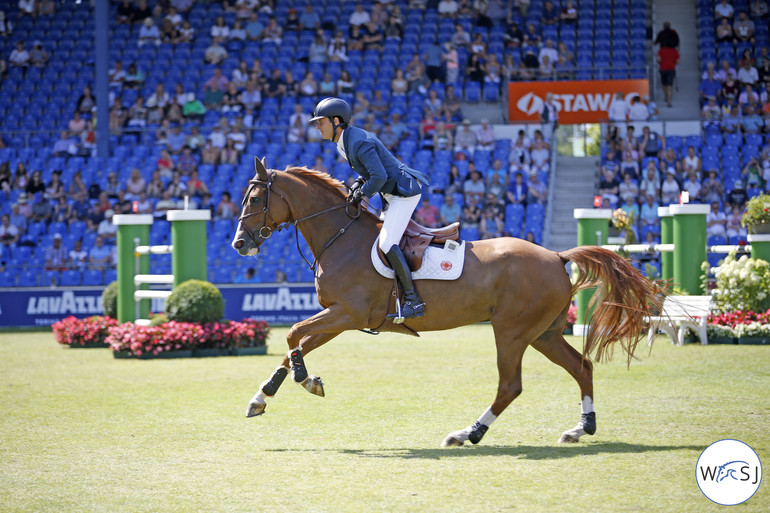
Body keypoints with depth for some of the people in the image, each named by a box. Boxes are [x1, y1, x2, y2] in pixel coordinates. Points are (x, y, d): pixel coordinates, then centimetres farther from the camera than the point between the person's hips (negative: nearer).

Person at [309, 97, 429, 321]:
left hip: (404, 191, -11)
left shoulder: (358, 143, -23)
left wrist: (362, 194, -14)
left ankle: (413, 300, -18)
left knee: (386, 244, -19)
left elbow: (379, 177, -28)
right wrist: (360, 183, 5)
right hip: (393, 194, 11)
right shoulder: (344, 143, 10)